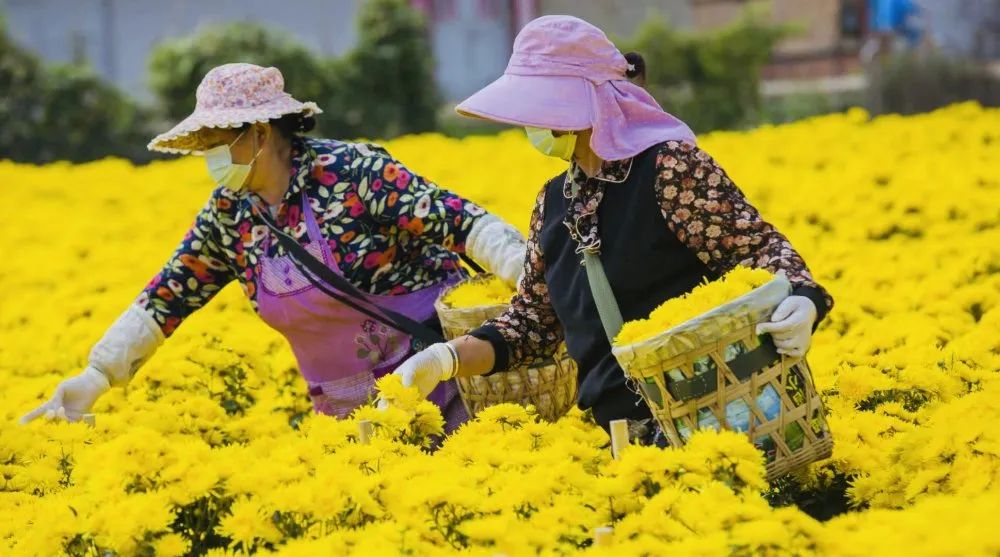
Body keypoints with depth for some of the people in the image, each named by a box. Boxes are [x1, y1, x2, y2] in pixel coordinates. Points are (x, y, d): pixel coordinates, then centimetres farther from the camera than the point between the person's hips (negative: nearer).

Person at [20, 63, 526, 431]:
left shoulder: (350, 172, -18)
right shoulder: (229, 214, 0)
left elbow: (457, 221, -23)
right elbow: (168, 296, 4)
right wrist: (94, 378, -3)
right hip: (347, 411, 6)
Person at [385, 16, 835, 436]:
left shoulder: (670, 166, -7)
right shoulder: (555, 202, 14)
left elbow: (759, 249, -7)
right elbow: (533, 319, 19)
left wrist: (801, 302, -29)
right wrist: (446, 358, 4)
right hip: (613, 428, 7)